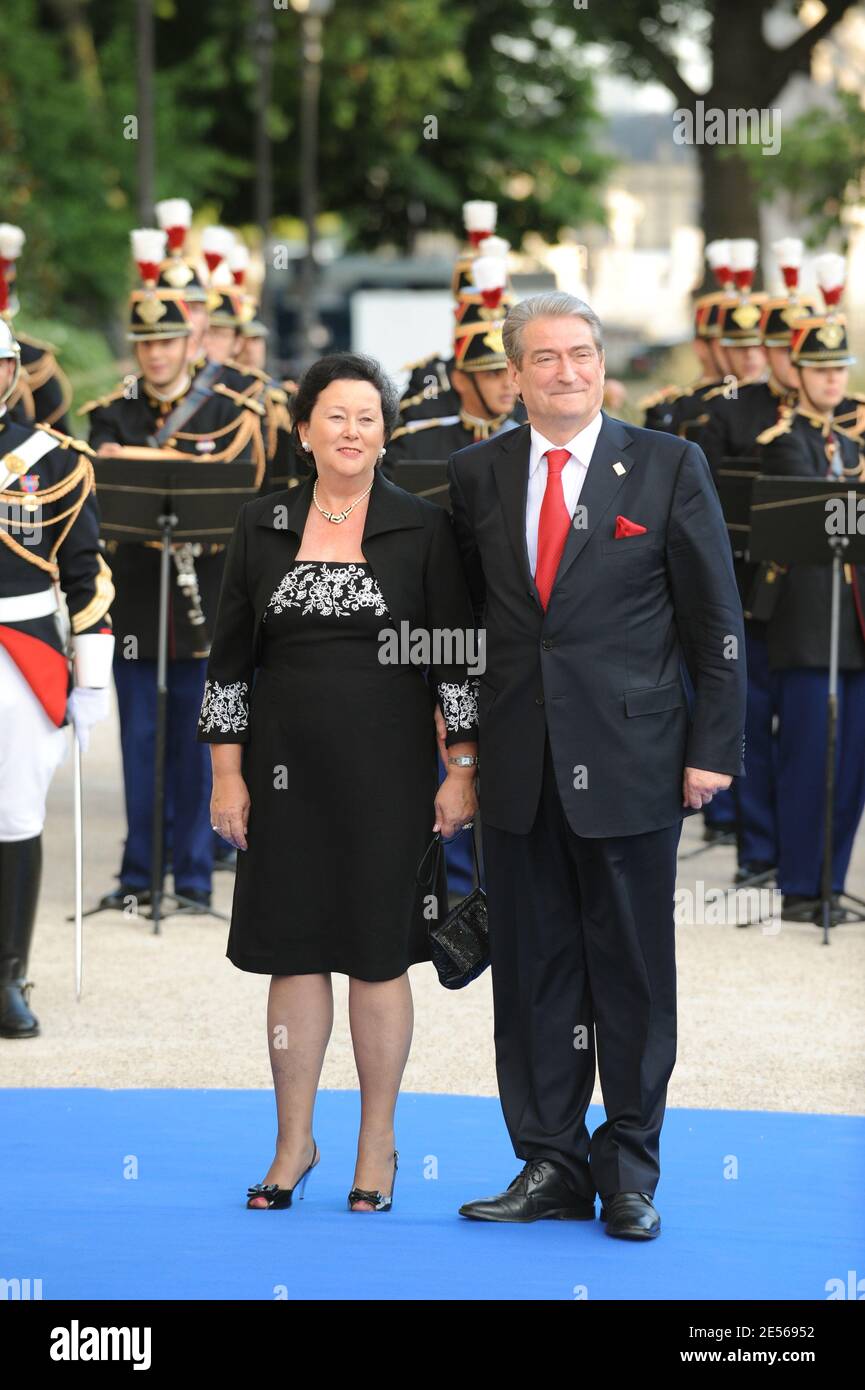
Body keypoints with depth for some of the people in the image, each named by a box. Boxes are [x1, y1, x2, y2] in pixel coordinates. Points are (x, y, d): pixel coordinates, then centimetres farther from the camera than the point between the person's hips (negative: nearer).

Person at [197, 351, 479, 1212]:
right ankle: (294, 1142, 16)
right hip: (287, 769, 2)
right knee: (294, 953, 5)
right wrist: (226, 775, 2)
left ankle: (377, 1146, 14)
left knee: (378, 955, 3)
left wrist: (462, 769, -5)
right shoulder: (262, 528, 5)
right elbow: (230, 657, 6)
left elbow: (458, 656, 0)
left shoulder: (423, 529, 0)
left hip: (388, 769, -2)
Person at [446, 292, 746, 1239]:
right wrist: (463, 744, 7)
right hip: (519, 769, 3)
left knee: (633, 972, 2)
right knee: (531, 971, 6)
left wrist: (714, 748, -4)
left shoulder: (668, 467, 1)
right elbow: (465, 613, 14)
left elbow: (716, 619, 1)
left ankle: (630, 1173, 12)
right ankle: (551, 1165, 14)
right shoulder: (476, 475, 8)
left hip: (629, 765, -3)